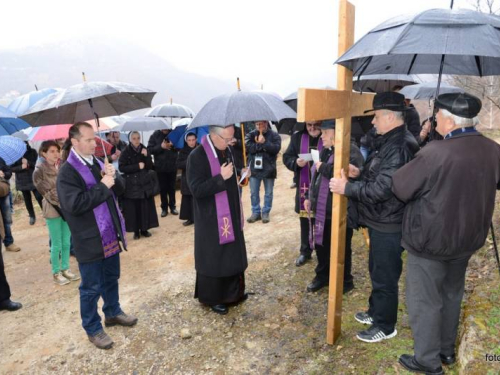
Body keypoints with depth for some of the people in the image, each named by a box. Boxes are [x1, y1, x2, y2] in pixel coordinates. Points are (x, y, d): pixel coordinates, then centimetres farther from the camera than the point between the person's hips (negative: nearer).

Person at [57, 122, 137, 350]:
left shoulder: (97, 162, 8)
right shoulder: (67, 172, -16)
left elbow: (119, 190, 12)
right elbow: (75, 204, -26)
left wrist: (112, 178, -10)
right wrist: (102, 186, -22)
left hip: (110, 235, 7)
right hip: (89, 241, -7)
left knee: (111, 278, 22)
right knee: (91, 287, 8)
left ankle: (113, 312, 42)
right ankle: (92, 329, 25)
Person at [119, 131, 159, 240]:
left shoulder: (144, 150, 6)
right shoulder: (125, 152, -4)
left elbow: (150, 166, 2)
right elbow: (122, 168, -11)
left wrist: (146, 156, -14)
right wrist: (137, 166, -16)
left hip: (145, 183, 3)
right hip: (132, 185, -3)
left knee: (146, 208, 5)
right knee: (133, 209, -1)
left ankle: (144, 229, 17)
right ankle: (136, 231, 11)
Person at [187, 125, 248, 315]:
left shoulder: (227, 150, 6)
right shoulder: (197, 156, -19)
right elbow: (196, 189, -24)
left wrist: (240, 176, 5)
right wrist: (221, 178, -29)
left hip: (231, 214, 8)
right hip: (212, 219, -8)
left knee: (233, 254, 18)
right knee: (213, 258, 6)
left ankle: (233, 292, 36)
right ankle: (212, 298, 26)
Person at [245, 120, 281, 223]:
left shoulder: (274, 135, -2)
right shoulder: (250, 135, 2)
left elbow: (276, 148, -17)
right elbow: (247, 147, -14)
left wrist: (264, 142, -24)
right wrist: (261, 145, -18)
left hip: (268, 169, -1)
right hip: (254, 168, 2)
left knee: (268, 193, 9)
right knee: (254, 193, 9)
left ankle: (266, 212, 23)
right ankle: (256, 212, 23)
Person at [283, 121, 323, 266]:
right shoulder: (298, 137, 2)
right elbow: (286, 157, 4)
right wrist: (296, 162, -16)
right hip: (304, 186, 3)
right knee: (305, 220, 14)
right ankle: (305, 251, 30)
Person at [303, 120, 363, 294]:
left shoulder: (350, 151, -16)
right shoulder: (325, 151, 13)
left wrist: (323, 167, -20)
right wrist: (309, 197, 17)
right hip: (321, 209, 8)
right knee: (321, 244, 18)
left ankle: (345, 281, 28)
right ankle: (322, 275, 38)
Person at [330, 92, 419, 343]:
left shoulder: (400, 147, -25)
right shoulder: (388, 141, 9)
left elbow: (381, 189, -29)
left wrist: (347, 187, -21)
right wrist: (359, 173, 3)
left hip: (388, 224, -10)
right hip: (380, 220, 10)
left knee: (385, 276, 6)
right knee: (377, 270, 24)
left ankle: (385, 326, 25)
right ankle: (376, 312, 43)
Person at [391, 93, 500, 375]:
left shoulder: (435, 153, -26)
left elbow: (400, 188, -17)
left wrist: (411, 168, 0)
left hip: (430, 241, -7)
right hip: (468, 238, 7)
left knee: (425, 302, 10)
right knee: (452, 294, 24)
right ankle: (447, 350, 41)